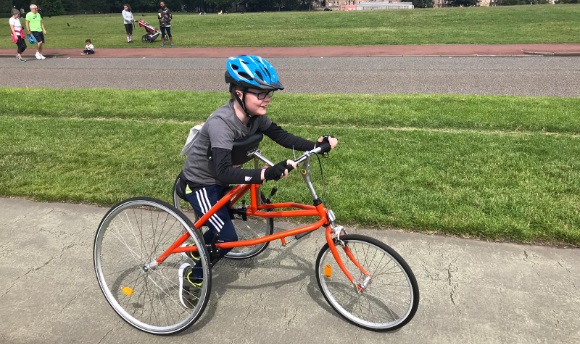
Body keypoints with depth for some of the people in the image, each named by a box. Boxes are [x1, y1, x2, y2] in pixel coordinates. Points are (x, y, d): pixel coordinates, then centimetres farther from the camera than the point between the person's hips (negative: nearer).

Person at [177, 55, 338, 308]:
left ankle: (196, 252, 50)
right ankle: (192, 277, 15)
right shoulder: (221, 123, -36)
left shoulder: (254, 115, -12)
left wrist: (317, 145, -20)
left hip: (218, 181, 8)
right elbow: (223, 172, -45)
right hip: (199, 183, -8)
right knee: (228, 238, -8)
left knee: (221, 227, 23)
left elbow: (280, 136, -7)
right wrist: (266, 174, -56)